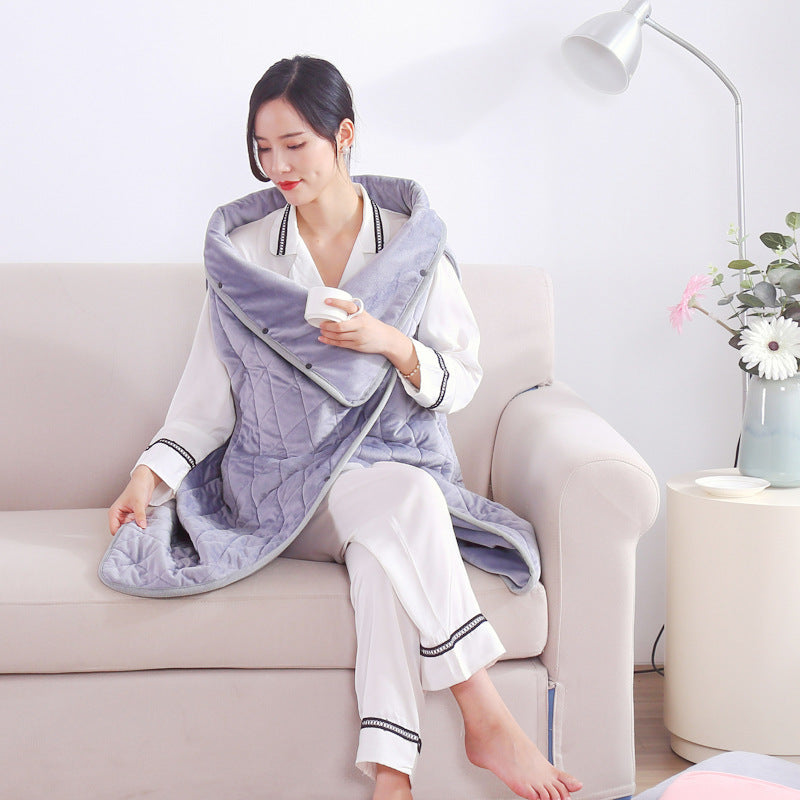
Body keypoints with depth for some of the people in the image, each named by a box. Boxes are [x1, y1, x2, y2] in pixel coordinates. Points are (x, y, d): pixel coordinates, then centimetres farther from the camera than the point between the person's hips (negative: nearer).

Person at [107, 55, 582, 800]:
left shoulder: (412, 244, 5)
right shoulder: (245, 250, 6)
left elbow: (460, 381, 3)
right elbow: (211, 387, 6)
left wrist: (388, 342, -16)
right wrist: (150, 472, -8)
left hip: (392, 456, 1)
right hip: (283, 481, -1)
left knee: (382, 544, -36)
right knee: (407, 498, -34)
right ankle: (487, 720, -35)